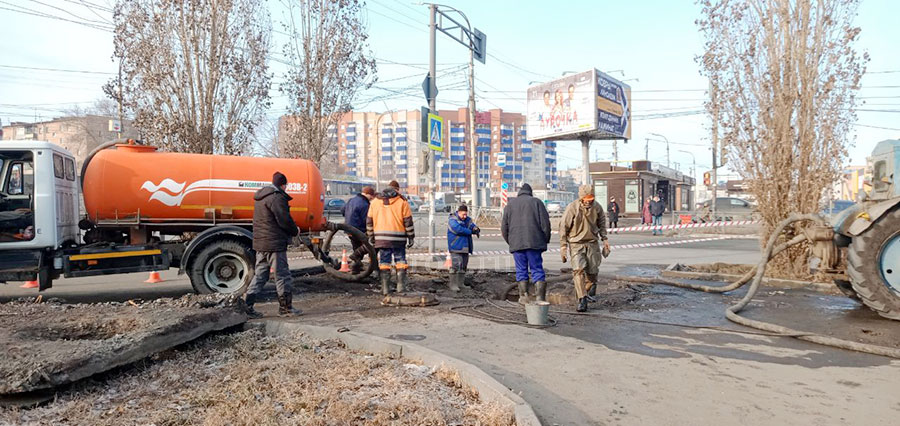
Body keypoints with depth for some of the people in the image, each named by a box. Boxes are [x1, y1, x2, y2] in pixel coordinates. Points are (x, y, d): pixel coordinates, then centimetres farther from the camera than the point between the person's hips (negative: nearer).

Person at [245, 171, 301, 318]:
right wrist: (295, 231, 2)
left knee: (260, 275, 14)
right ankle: (285, 307, 10)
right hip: (274, 244, -9)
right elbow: (285, 220, -18)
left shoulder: (260, 197, 16)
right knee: (282, 276, 2)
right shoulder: (277, 198, -15)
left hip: (260, 244, 9)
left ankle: (246, 305, 10)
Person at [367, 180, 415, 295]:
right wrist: (411, 237, 5)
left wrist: (370, 236, 17)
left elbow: (369, 220, 11)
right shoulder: (402, 201, 1)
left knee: (384, 261, 6)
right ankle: (401, 285, 3)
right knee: (400, 260, 8)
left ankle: (385, 288, 6)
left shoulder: (375, 201, 10)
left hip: (381, 237, 2)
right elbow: (408, 221, -1)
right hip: (398, 237, -2)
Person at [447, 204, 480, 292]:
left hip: (465, 248, 7)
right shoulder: (452, 220, -8)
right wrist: (470, 232, -15)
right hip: (456, 247, -7)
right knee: (456, 265, -12)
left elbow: (472, 226, 2)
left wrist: (476, 229, -24)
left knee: (463, 266, 11)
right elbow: (458, 229, -23)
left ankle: (461, 283, 20)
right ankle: (453, 284, -8)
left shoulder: (468, 220, 14)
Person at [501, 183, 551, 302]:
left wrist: (509, 241, 19)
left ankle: (523, 296, 5)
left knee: (521, 270, 8)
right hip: (534, 242, -1)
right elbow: (545, 223, -1)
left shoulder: (510, 204, 12)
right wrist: (545, 241, 9)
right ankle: (540, 296, -5)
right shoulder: (537, 202, 6)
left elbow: (504, 226, 10)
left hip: (516, 243, 1)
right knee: (537, 269, 2)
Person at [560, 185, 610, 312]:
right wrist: (563, 247, -8)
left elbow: (601, 222, 16)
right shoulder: (572, 208, -16)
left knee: (592, 271, 5)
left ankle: (588, 292, 36)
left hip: (592, 243, 4)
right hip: (576, 243, -3)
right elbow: (563, 228, -9)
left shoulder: (597, 207, -4)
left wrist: (604, 238, 11)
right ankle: (582, 300, -18)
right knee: (578, 269, -19)